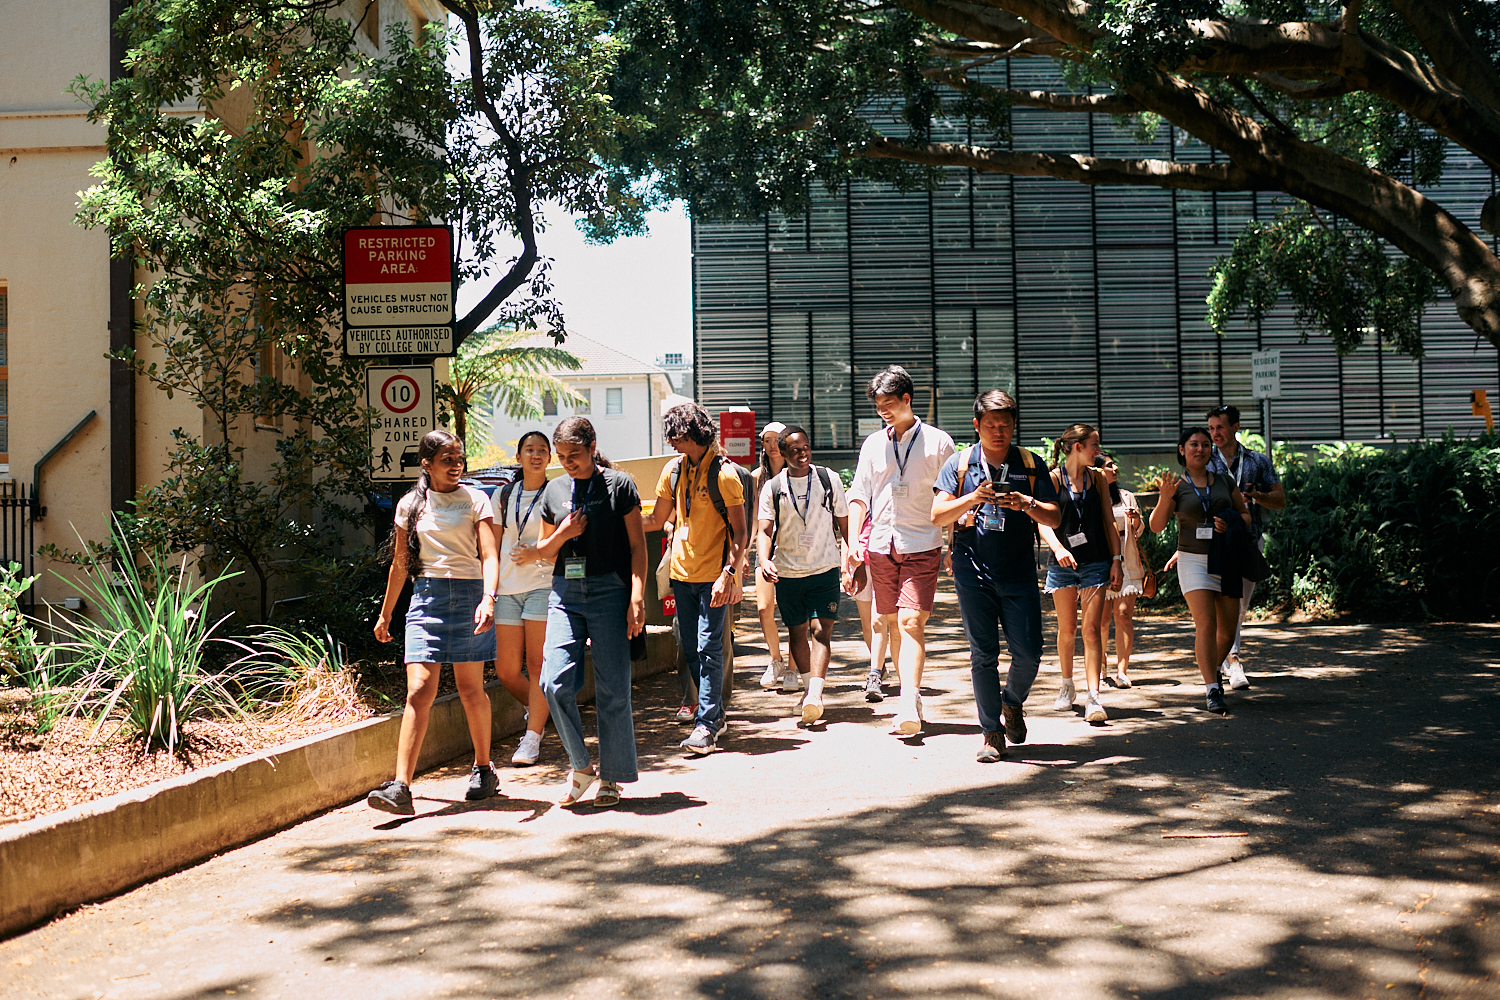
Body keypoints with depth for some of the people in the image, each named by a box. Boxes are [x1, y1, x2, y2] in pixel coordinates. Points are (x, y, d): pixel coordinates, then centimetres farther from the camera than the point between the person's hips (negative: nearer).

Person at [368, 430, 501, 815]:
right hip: (426, 596, 1)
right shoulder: (410, 505, 11)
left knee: (471, 689, 6)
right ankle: (400, 787, -14)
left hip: (468, 593, -1)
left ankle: (483, 770, 25)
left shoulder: (475, 499, 3)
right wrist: (385, 613, 22)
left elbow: (489, 555, -7)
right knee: (419, 691, -9)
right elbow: (400, 563, 19)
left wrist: (488, 598, -23)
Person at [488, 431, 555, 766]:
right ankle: (540, 710, 29)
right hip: (507, 588, 4)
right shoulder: (503, 495, 13)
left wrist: (537, 554, -11)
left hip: (543, 584, -4)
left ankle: (532, 738, 2)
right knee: (506, 671, 1)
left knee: (537, 664, -6)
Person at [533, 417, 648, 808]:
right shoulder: (554, 490, 13)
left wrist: (637, 599, -10)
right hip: (565, 592, 4)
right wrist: (564, 533, -2)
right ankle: (581, 767, 10)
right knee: (555, 683, -9)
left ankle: (611, 778, 12)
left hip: (609, 591, -3)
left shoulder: (619, 485, 1)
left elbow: (637, 545, -1)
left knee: (612, 690, -1)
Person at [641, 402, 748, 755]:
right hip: (683, 573, 6)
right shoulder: (674, 470, 8)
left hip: (713, 576, -6)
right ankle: (715, 715, 23)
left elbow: (739, 531, -11)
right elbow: (656, 520, 15)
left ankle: (707, 725, -4)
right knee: (692, 651, 10)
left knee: (708, 649, -9)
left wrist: (728, 574, -21)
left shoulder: (723, 473, -10)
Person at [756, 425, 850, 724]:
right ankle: (811, 686, 29)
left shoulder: (828, 479, 1)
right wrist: (765, 561, -22)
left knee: (821, 630, -13)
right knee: (797, 631, 11)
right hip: (787, 572, 1)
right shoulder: (773, 488, 0)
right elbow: (764, 530, -4)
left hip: (825, 568, -1)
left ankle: (814, 695, -21)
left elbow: (844, 522, 9)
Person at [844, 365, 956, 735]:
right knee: (895, 625, 9)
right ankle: (909, 701, 20)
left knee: (912, 623, -16)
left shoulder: (938, 442, 2)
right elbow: (859, 495, 14)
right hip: (881, 548, 4)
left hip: (922, 546, -4)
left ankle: (910, 705, -23)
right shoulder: (873, 445, 12)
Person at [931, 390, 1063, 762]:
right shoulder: (960, 464, 4)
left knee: (1029, 652, -3)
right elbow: (937, 515, -2)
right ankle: (992, 732, 11)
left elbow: (1055, 518, 4)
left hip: (1019, 571, 1)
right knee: (983, 654, 0)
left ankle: (1013, 703, 28)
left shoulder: (1032, 464, 7)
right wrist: (973, 498, -18)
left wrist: (1027, 505, -16)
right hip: (973, 571, -1)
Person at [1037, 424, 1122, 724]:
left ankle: (1093, 697, -13)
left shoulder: (1097, 477, 8)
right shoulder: (1053, 479, -3)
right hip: (1062, 563, -1)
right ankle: (1067, 686, 30)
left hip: (1095, 562, 1)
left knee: (1091, 629, -8)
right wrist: (1058, 547, -29)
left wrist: (1116, 560, 5)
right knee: (1067, 629, 9)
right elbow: (1044, 522, -12)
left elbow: (1108, 521, 11)